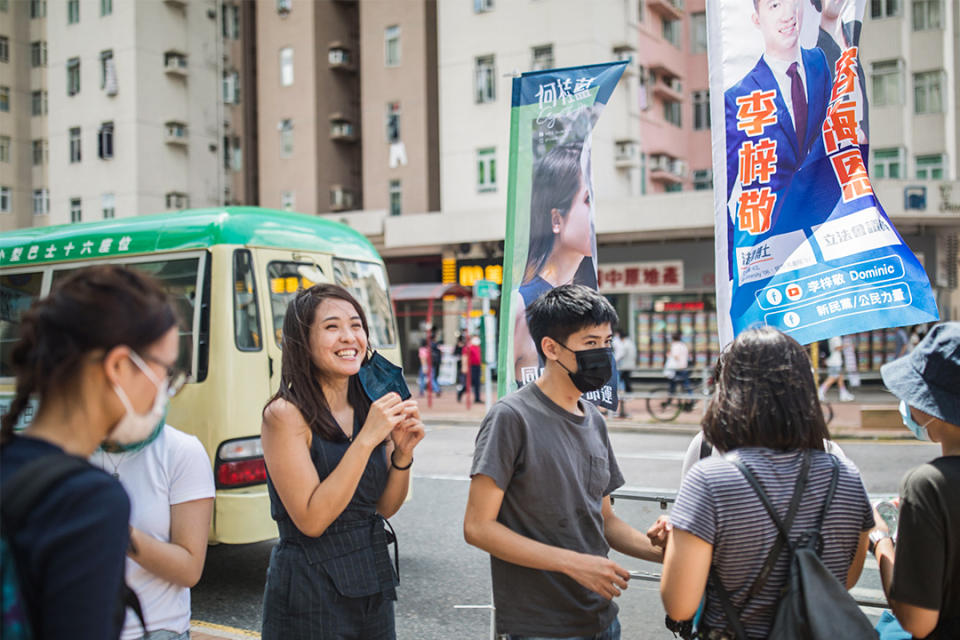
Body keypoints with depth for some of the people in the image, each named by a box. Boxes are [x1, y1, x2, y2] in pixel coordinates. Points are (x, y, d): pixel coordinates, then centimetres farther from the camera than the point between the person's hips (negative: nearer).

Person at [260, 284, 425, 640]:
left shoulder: (371, 408, 2)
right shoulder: (285, 414, -16)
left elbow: (386, 507, 7)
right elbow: (311, 520, -20)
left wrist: (402, 453, -10)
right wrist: (366, 440, -23)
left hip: (373, 586, 6)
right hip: (310, 597, -6)